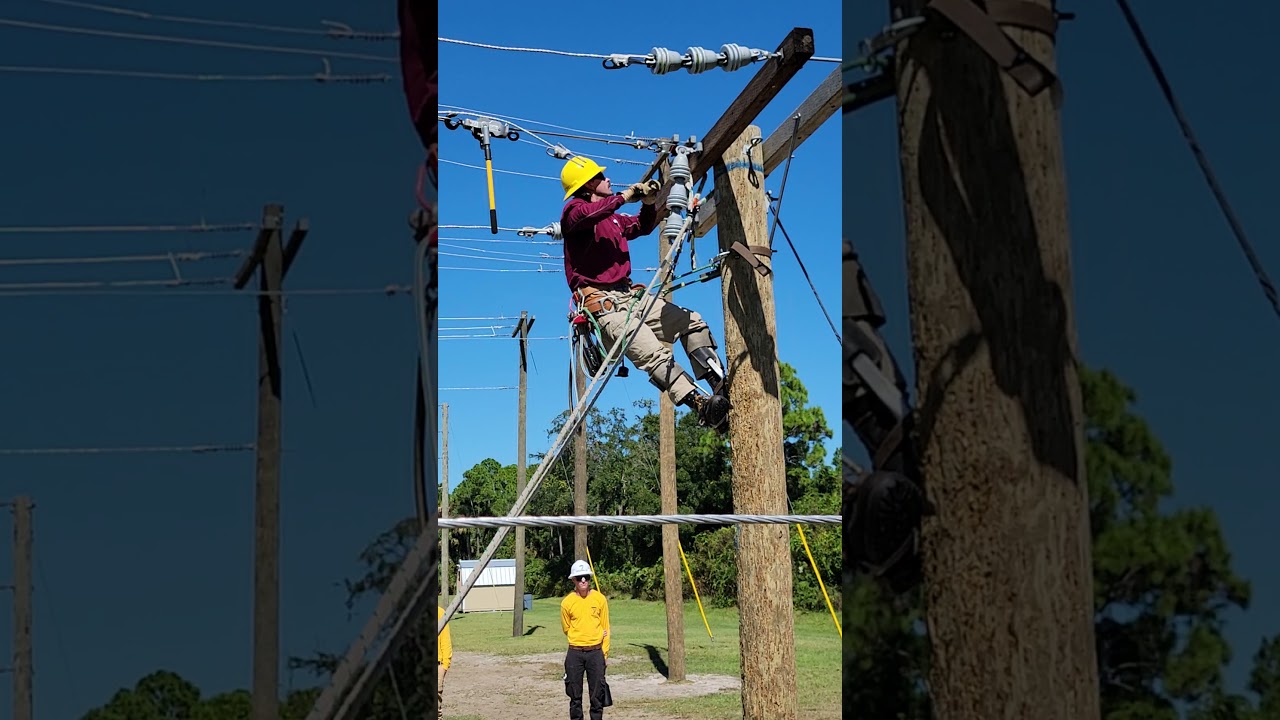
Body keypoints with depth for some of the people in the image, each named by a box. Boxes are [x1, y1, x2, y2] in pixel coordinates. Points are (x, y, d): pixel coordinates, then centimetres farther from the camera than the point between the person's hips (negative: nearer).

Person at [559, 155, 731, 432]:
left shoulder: (612, 218, 24)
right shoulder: (574, 209, -2)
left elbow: (641, 227, 37)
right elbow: (587, 215, -27)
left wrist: (649, 205, 17)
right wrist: (624, 197, -20)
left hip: (630, 297, 10)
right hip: (602, 304, -10)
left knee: (691, 321, 10)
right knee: (654, 354, -25)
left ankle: (720, 384, 7)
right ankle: (702, 406, -36)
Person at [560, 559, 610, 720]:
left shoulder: (600, 599, -1)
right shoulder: (567, 602, -3)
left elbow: (605, 628, 4)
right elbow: (566, 628, 10)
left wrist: (605, 653, 2)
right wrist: (580, 639, 2)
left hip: (596, 652, 0)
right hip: (575, 653, 0)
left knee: (597, 694, 3)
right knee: (575, 694, 5)